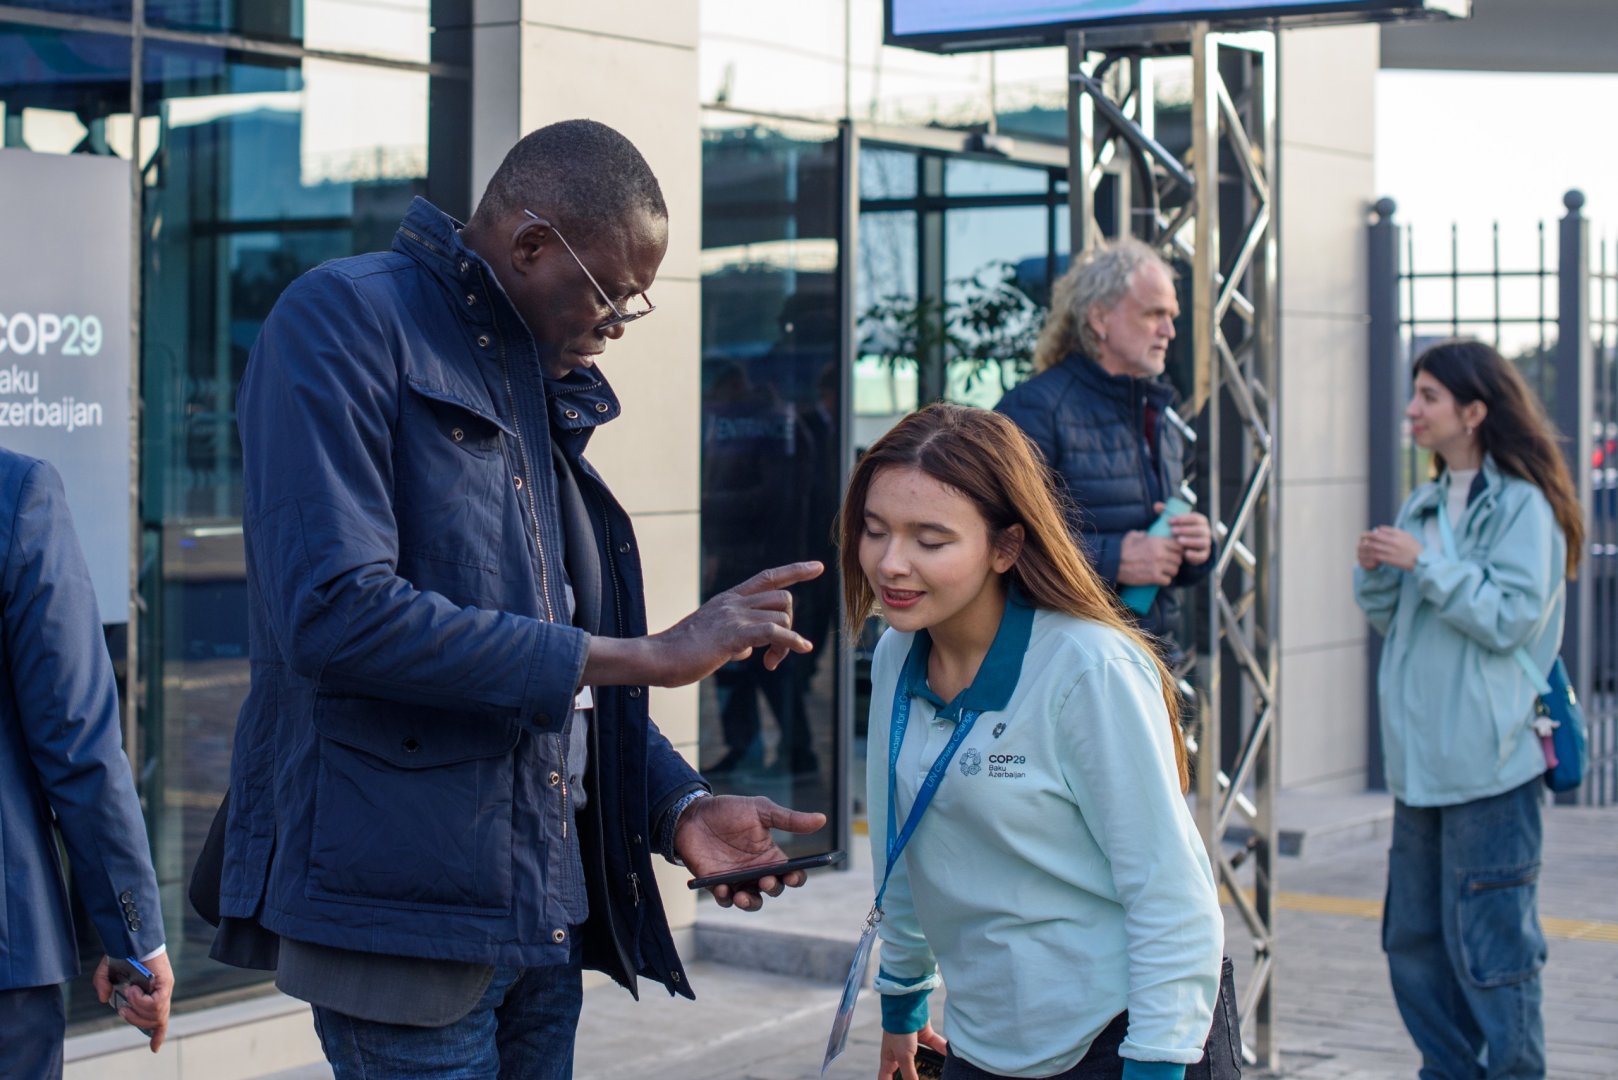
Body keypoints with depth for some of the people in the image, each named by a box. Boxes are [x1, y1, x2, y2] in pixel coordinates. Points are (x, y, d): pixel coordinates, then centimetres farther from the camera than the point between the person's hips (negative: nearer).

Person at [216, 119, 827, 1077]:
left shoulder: (547, 389, 16)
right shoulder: (346, 318, -10)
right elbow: (335, 611, -24)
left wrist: (678, 805, 3)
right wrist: (650, 655, -20)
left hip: (547, 909, 8)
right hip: (404, 904, -8)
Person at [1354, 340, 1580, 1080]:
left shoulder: (1521, 504, -8)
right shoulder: (1426, 504, 14)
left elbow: (1512, 616, -16)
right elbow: (1390, 619, 19)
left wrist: (1427, 563, -18)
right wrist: (1376, 572, -1)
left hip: (1488, 762, -8)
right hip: (1420, 761, 8)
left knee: (1488, 946, -4)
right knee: (1414, 942, 13)